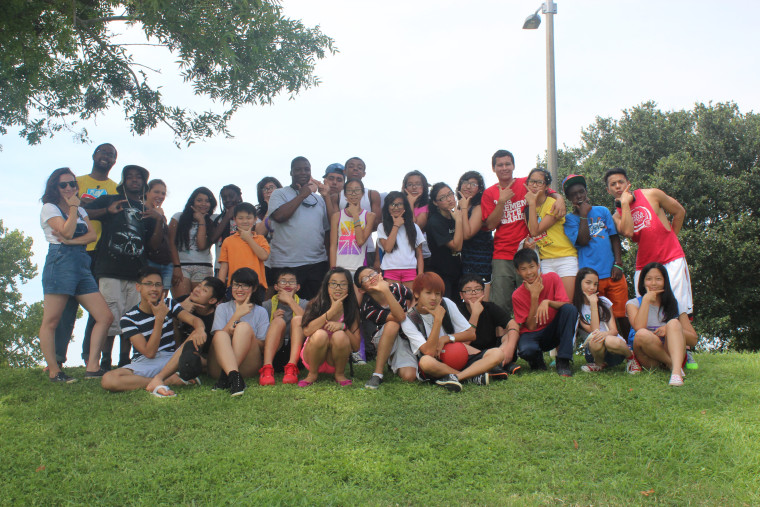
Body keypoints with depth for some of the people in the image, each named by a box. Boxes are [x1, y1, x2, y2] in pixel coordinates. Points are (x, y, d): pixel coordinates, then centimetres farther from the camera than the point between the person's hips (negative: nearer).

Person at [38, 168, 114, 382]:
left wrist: (70, 241, -9)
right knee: (51, 321, -7)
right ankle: (54, 371, 0)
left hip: (82, 264, 7)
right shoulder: (49, 208, 5)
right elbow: (67, 232, -11)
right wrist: (73, 207, -1)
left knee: (105, 317, -3)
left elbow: (92, 235, 7)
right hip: (60, 261, -6)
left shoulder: (81, 210, 24)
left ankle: (92, 367, -1)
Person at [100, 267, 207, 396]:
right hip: (144, 363, -1)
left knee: (198, 337, -24)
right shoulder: (128, 319, -7)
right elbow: (149, 352, -15)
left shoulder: (168, 304, 4)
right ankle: (171, 380, -28)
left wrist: (200, 330, -37)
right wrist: (159, 318, -21)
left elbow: (194, 319, -11)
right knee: (107, 380, -31)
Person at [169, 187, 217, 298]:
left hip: (203, 268, 1)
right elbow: (171, 243, 3)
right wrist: (176, 267, -8)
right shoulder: (179, 217, 11)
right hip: (181, 266, -1)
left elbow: (202, 246, -4)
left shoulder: (210, 223, 13)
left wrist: (201, 221, 2)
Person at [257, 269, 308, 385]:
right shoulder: (267, 305, 9)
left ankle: (292, 367, -37)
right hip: (273, 354, 0)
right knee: (279, 321, -22)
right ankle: (267, 368, -41)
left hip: (296, 353, 0)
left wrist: (290, 301, -12)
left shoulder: (303, 304, 10)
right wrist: (274, 319, -12)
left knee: (297, 319, -20)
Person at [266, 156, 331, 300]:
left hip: (318, 263, 4)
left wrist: (326, 197, 3)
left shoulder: (318, 198, 17)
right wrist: (302, 195, -7)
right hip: (287, 264, -4)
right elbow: (279, 216, -16)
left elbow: (331, 225, 11)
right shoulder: (279, 194, 4)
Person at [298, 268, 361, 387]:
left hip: (336, 361, 1)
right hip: (312, 358, -1)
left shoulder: (351, 310, -5)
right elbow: (306, 331, -27)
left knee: (339, 336, -29)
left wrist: (342, 326, -26)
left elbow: (356, 346, -10)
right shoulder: (316, 305, -10)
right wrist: (331, 312, -26)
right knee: (320, 335, -32)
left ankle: (339, 374, -4)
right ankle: (312, 374, -7)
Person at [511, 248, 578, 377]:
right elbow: (531, 326, -15)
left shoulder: (552, 278, -8)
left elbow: (566, 305, -14)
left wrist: (547, 302, -34)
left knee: (571, 309, -27)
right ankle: (537, 361, 4)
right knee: (526, 350, -38)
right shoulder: (517, 295, -11)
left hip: (553, 332, 2)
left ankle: (563, 361, -22)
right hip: (532, 335, -2)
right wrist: (534, 296, -23)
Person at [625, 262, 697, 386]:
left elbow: (693, 340, 6)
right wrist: (646, 299, -6)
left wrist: (671, 329, -12)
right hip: (647, 357, -1)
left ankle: (676, 371, -47)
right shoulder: (633, 304, 10)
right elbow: (639, 328, -14)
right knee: (642, 334, -33)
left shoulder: (674, 305, 14)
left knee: (673, 323, -27)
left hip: (672, 353, 1)